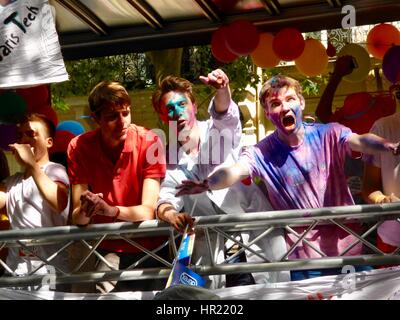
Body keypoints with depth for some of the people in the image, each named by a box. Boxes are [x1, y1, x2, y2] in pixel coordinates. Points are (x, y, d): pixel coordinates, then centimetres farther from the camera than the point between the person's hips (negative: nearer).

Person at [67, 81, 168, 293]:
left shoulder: (149, 142, -13)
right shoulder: (79, 148, -8)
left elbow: (148, 211, -20)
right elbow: (77, 218, -11)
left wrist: (110, 210, -38)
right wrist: (84, 211, -34)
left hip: (150, 245, -1)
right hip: (110, 249, 1)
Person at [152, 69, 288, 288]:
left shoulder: (221, 131, 1)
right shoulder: (169, 160, 8)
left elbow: (224, 113, -21)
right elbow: (165, 201, -5)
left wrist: (222, 90, -44)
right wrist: (173, 216, -29)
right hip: (212, 244, 2)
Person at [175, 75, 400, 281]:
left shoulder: (328, 135, -7)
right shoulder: (261, 154, -7)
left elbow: (361, 141, -25)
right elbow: (233, 172, -24)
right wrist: (207, 185, -47)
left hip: (348, 246, 1)